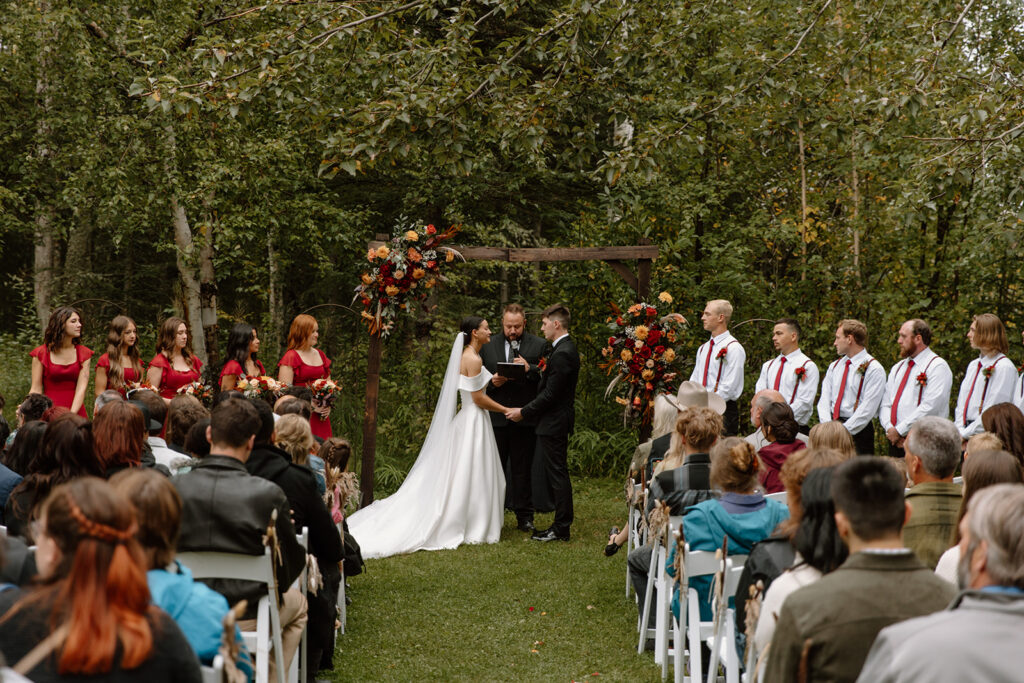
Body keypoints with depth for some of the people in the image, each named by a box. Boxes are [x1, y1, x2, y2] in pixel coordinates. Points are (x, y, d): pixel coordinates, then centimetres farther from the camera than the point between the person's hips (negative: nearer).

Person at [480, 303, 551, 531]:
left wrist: (529, 370, -20)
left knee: (523, 469, 5)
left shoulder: (539, 345, 3)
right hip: (495, 416, 1)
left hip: (524, 418, -1)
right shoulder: (488, 345, 8)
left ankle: (524, 516, 12)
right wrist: (491, 381, -11)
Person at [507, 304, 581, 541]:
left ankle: (561, 528, 1)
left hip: (554, 423, -11)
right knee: (556, 474, 13)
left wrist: (523, 412, -13)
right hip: (556, 421, 11)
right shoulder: (566, 348, 13)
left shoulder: (562, 354, -20)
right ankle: (561, 525, 18)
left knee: (557, 474, -4)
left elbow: (550, 394, -21)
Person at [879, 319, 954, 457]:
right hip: (895, 441, 6)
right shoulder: (897, 368, 21)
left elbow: (929, 407, -15)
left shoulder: (937, 367, -4)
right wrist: (890, 428, -5)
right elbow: (885, 404, 15)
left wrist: (899, 430, -14)